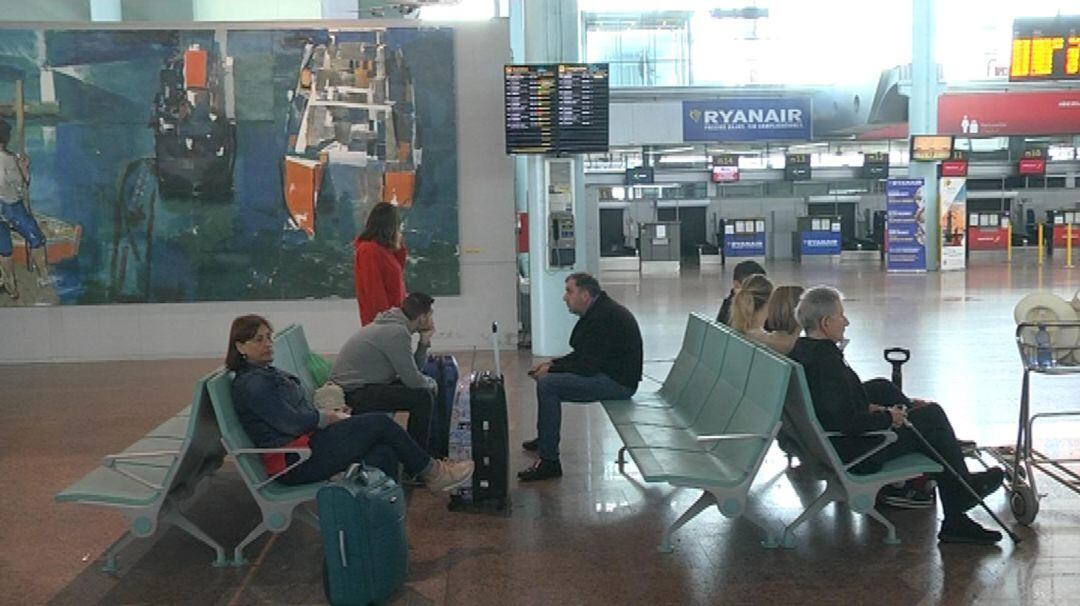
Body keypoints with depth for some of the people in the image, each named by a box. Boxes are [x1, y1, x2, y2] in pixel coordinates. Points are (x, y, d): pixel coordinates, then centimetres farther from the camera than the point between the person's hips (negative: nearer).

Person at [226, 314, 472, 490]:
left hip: (308, 441, 10)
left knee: (384, 453, -12)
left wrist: (330, 415, 2)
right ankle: (433, 473, 3)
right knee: (380, 423, -11)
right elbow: (291, 422, -17)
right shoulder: (249, 384, -12)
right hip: (294, 462, -10)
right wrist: (330, 418, -5)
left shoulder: (268, 374, 20)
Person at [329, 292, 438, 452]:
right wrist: (431, 383, 2)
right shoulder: (397, 332, -20)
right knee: (423, 397, -15)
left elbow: (413, 368, 17)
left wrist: (424, 342, 3)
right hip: (354, 393, -11)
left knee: (424, 389, 15)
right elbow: (413, 380, -19)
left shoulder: (393, 324, 11)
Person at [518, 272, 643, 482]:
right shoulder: (596, 311, 12)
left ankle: (549, 461, -19)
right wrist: (552, 363, 7)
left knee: (547, 384, -22)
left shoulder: (604, 317, -21)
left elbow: (587, 367, -24)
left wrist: (551, 370, -13)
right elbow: (582, 355, 19)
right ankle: (544, 439, 33)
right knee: (547, 377, 20)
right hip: (605, 373, 11)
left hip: (617, 382, -11)